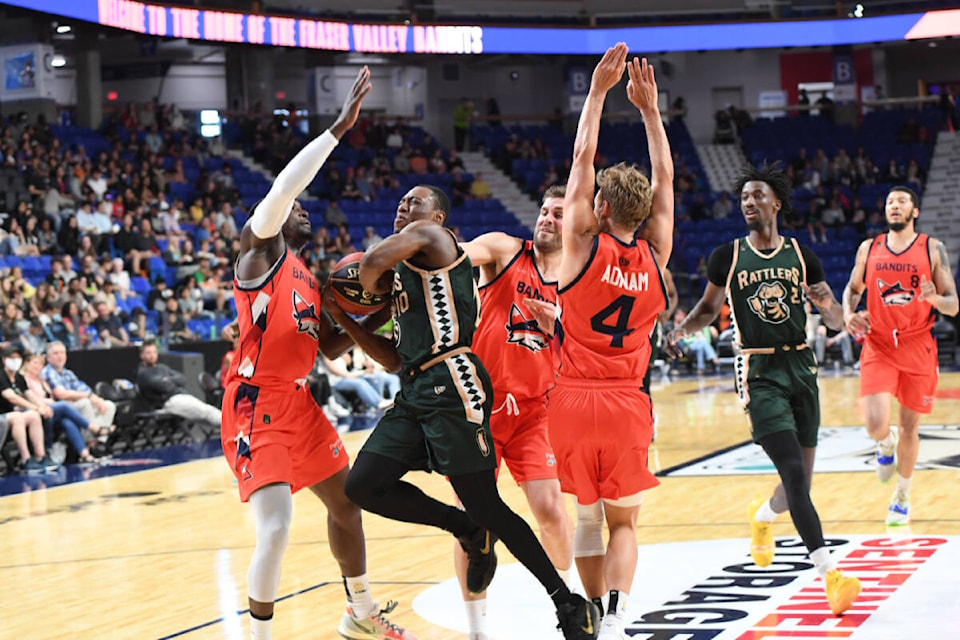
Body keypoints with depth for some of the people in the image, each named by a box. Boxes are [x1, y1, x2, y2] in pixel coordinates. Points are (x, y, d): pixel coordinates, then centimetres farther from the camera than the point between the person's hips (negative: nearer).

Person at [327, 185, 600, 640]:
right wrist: (344, 320, 20)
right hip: (415, 392, 9)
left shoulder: (430, 236, -1)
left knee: (485, 506, -7)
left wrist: (370, 287, 1)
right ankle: (469, 531, 14)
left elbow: (372, 262, -21)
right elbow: (396, 359, 25)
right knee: (363, 487, 0)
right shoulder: (405, 273, 26)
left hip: (451, 384, -9)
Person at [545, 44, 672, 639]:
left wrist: (599, 91, 4)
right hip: (628, 405, 1)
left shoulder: (584, 244, -5)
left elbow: (582, 158, -2)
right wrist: (649, 107, 17)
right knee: (623, 522, 9)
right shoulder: (655, 254, 2)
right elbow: (665, 177, 12)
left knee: (588, 517, 14)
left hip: (575, 401, -1)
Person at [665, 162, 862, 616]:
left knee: (802, 481, 7)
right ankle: (829, 574, -21)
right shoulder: (728, 256, 2)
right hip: (760, 374, -3)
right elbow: (709, 308, 14)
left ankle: (762, 515, 43)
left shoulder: (801, 256, 6)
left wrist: (827, 304, -14)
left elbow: (835, 320, 9)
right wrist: (685, 327, -6)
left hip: (801, 368, 3)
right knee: (794, 473, -17)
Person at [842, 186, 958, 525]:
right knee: (876, 425, -16)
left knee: (909, 426, 8)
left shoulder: (933, 249, -2)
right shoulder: (869, 249, 4)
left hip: (917, 347, -1)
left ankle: (902, 496, 28)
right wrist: (849, 314, -3)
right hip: (878, 346, 1)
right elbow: (853, 288, 18)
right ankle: (886, 445, 22)